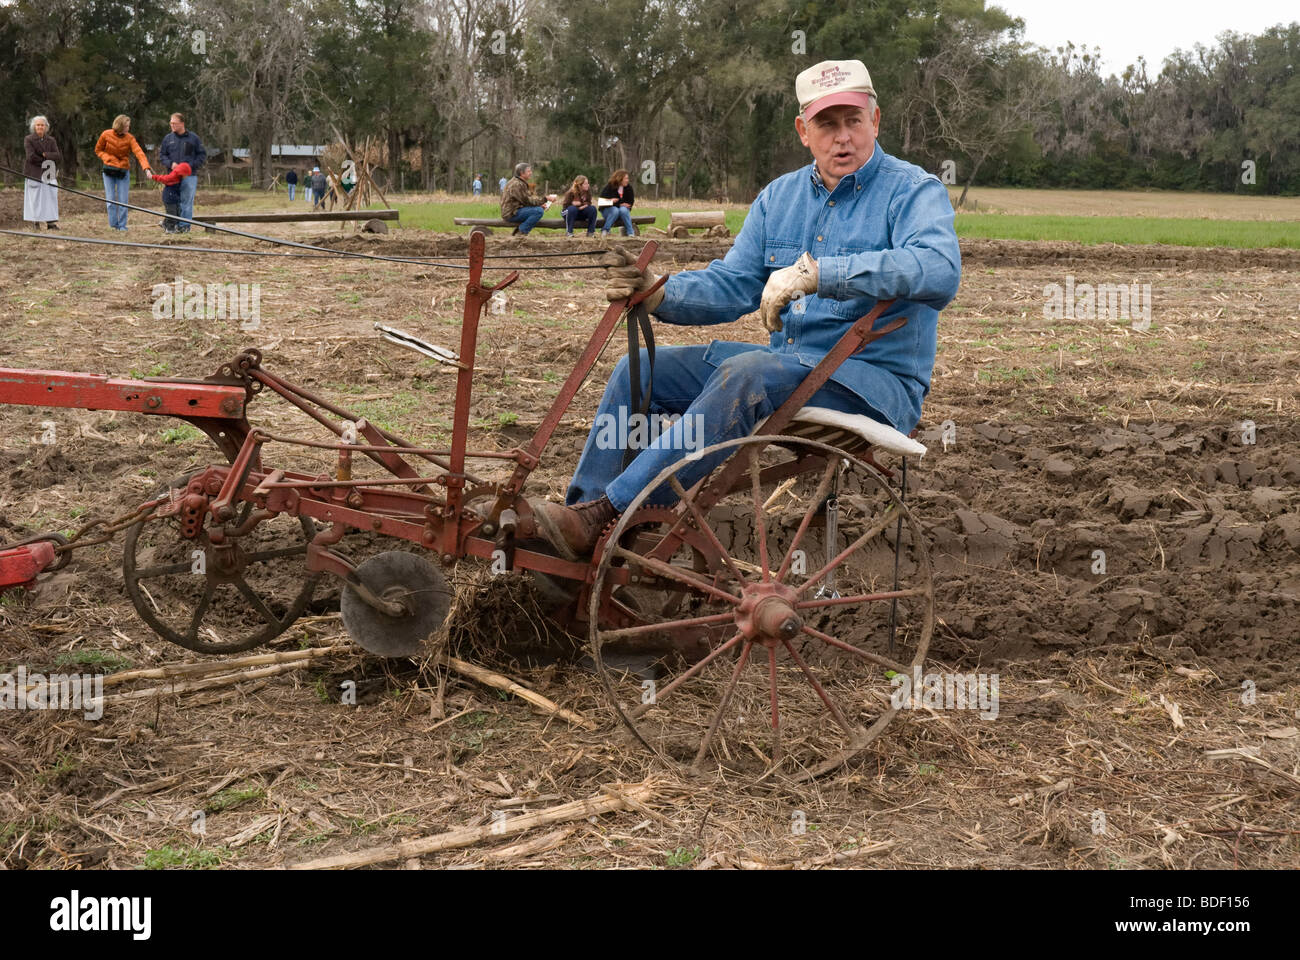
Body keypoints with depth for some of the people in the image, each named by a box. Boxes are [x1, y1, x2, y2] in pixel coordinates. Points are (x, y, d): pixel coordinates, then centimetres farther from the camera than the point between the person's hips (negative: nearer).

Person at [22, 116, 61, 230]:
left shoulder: (50, 140, 9)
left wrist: (45, 155, -14)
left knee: (50, 197, -1)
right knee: (35, 198, -3)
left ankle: (51, 222, 0)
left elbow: (58, 156, -2)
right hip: (34, 174, -3)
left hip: (48, 174, 3)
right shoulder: (28, 139, -1)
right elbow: (31, 156, -13)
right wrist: (45, 161, -10)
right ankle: (35, 222, 2)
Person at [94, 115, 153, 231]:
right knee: (111, 200, 0)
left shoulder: (130, 138, -10)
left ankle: (122, 226, 6)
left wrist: (146, 168, -38)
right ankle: (114, 225, 7)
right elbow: (98, 150, 7)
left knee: (123, 200, -2)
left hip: (123, 172, 0)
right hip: (109, 170, 0)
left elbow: (139, 153, -23)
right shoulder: (106, 135, -7)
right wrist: (109, 159, -11)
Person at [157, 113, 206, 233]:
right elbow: (161, 155, 12)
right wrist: (170, 163, -7)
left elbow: (202, 155, 5)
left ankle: (185, 225, -1)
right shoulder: (168, 138, 9)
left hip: (189, 176, -2)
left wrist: (192, 165, -8)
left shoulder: (193, 138, 2)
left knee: (187, 201, -4)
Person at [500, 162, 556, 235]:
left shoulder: (522, 183, 17)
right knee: (539, 211, -22)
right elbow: (527, 200, -19)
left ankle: (519, 229, 8)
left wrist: (540, 204, -3)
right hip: (511, 214, -11)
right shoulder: (516, 184, -17)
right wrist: (545, 199, -19)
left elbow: (530, 197, 15)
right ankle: (522, 231, -14)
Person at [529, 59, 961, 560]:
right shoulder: (779, 197, 12)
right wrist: (658, 294, -13)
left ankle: (605, 515, -33)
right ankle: (580, 512, -4)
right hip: (788, 363, 8)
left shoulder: (915, 192, -9)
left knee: (747, 373, -34)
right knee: (639, 369, 0)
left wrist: (817, 272, -36)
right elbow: (731, 285, 9)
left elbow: (940, 271, -30)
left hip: (875, 382, -7)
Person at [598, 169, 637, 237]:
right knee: (615, 210, -36)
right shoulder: (609, 187, -10)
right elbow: (603, 200, -16)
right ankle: (605, 231, -26)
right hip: (609, 209, -2)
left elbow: (631, 201, 5)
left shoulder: (628, 187, 0)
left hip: (623, 208, 2)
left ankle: (630, 232, -30)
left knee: (623, 210, -33)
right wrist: (620, 204, -21)